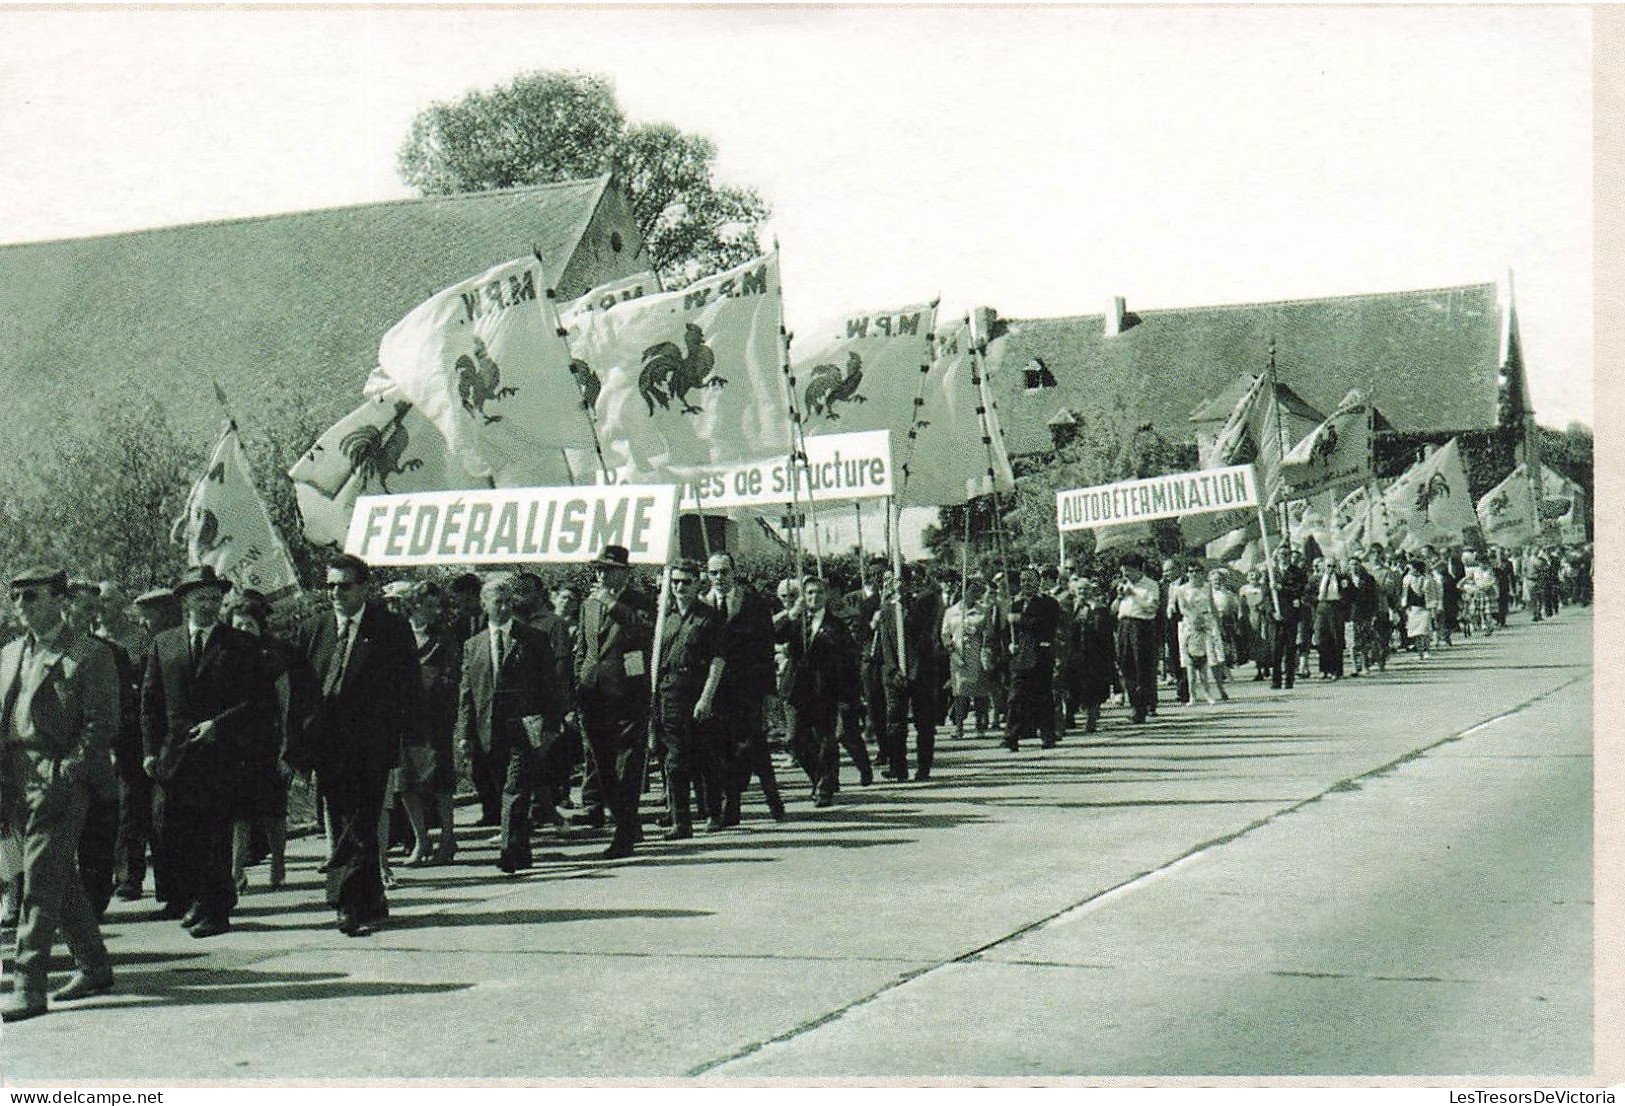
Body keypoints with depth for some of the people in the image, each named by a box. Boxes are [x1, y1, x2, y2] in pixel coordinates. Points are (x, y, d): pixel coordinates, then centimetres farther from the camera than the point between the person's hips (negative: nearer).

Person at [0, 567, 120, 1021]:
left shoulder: (91, 655, -4)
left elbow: (101, 726, -9)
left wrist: (64, 775, -17)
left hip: (58, 783, -7)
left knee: (41, 883, -10)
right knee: (61, 882, 13)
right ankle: (94, 968, 25)